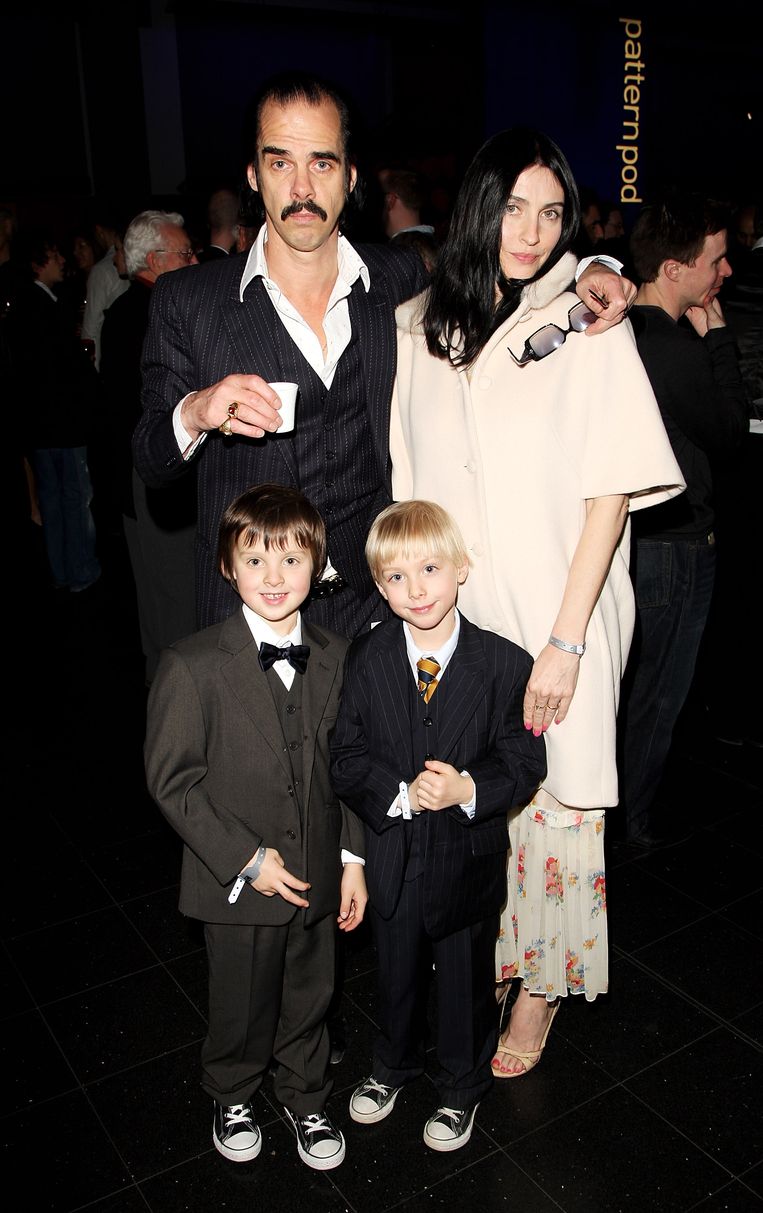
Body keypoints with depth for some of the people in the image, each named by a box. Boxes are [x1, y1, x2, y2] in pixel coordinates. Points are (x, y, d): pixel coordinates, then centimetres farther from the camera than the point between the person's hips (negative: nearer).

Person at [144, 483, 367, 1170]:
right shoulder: (192, 667, -18)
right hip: (238, 880, -3)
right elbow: (171, 780, -14)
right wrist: (245, 858, -16)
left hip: (317, 876, 3)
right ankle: (233, 1097, 49)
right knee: (243, 1006, 19)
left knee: (309, 1000, 21)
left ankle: (305, 1098, 49)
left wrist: (353, 859, 1)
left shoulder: (336, 659, -4)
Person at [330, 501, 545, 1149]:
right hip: (392, 855, 2)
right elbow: (346, 757, -8)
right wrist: (400, 794, -24)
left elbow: (525, 762, -11)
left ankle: (462, 1088, 45)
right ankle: (395, 1064, 52)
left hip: (470, 857, -1)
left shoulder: (505, 664, -15)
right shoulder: (365, 659, -10)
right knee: (396, 972, 24)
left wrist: (469, 790, -28)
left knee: (465, 979, 19)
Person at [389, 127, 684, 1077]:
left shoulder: (588, 328, -5)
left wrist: (565, 641, -13)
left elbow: (612, 491, -9)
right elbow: (406, 484, 9)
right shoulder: (418, 328, 4)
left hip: (552, 624, -3)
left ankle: (541, 984, 32)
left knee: (552, 806, 8)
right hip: (449, 619, 3)